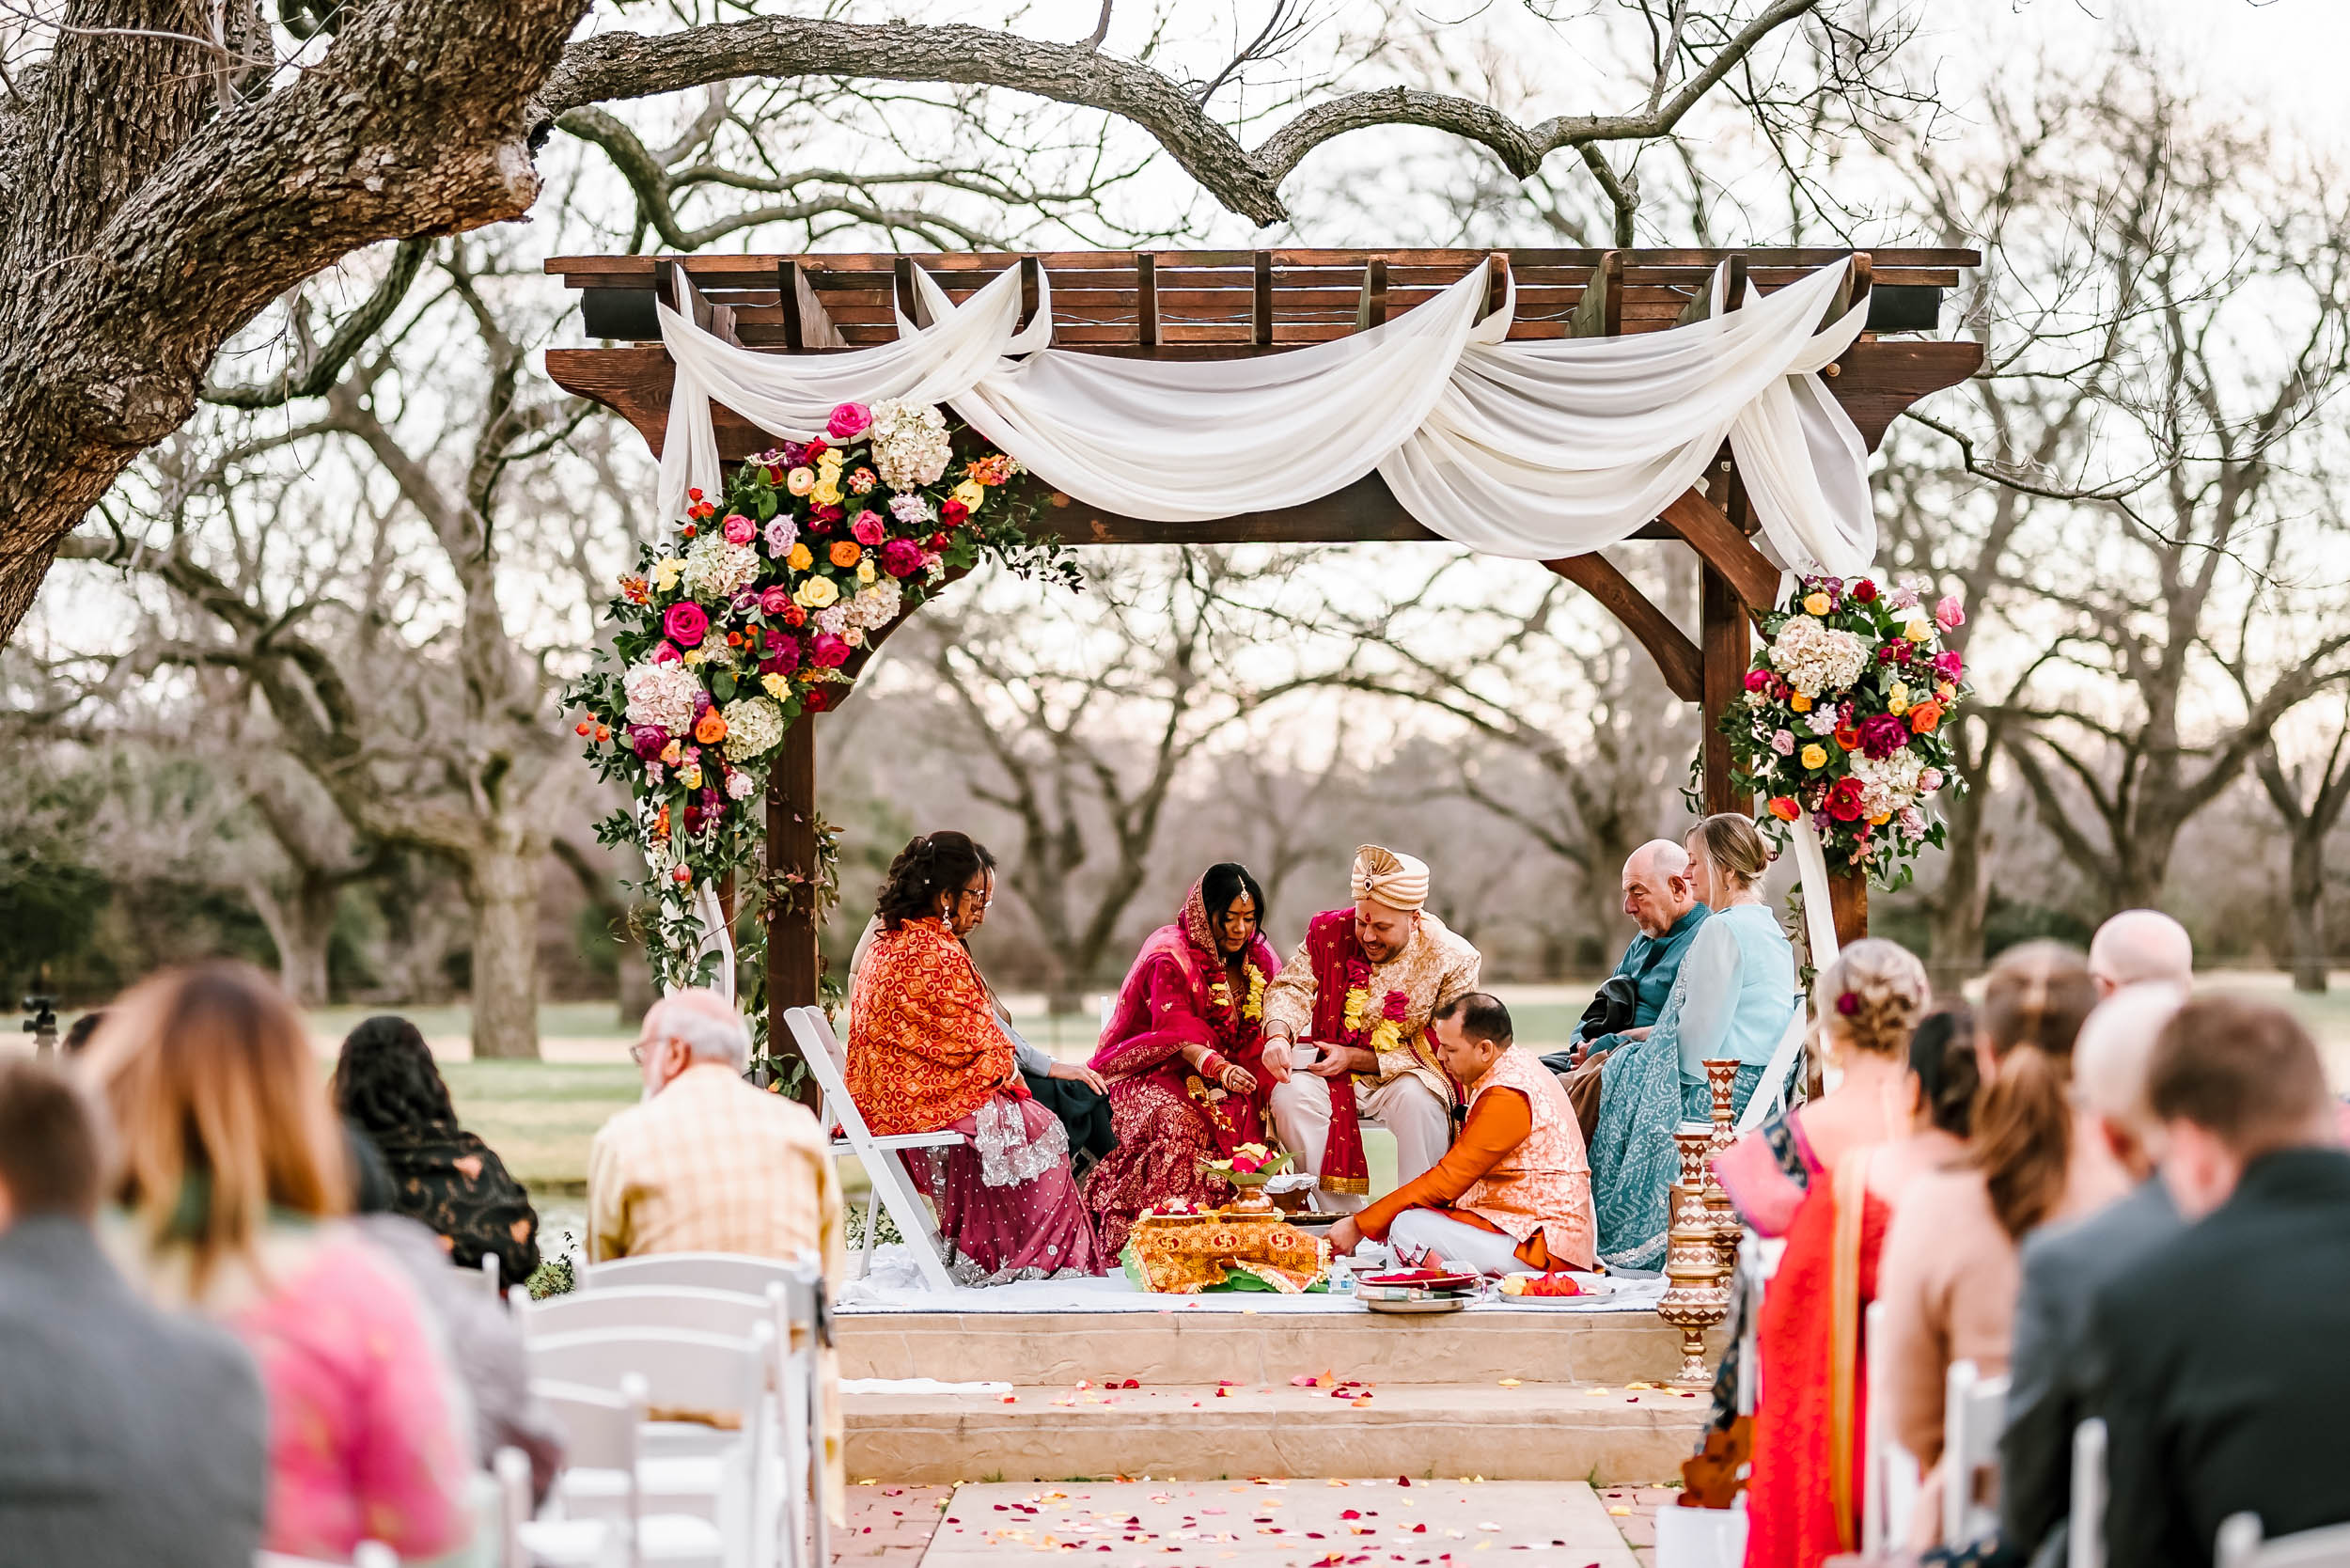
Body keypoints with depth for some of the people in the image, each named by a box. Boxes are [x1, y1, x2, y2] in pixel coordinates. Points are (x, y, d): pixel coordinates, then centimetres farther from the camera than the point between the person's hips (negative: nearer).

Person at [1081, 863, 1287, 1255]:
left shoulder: (1259, 959, 11)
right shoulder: (1171, 956, -9)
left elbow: (1264, 1031, 8)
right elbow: (1178, 1031, -23)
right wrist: (1218, 1068, -42)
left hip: (1227, 1075, 5)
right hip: (1156, 1073, -5)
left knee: (1243, 1114, -27)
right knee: (1179, 1119, -36)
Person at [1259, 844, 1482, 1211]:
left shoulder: (1452, 959, -12)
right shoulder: (1329, 931, -5)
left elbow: (1442, 1049, -11)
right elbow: (1292, 987, -6)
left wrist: (1355, 1058, -17)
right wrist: (1278, 1034, -31)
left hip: (1405, 1073, -2)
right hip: (1330, 1070, 2)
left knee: (1417, 1099, -35)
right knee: (1292, 1094, -28)